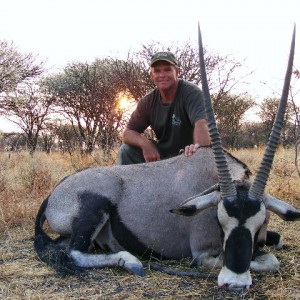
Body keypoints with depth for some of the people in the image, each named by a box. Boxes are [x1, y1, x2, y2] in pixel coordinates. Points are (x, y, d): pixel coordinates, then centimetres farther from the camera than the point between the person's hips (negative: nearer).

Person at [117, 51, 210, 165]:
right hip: (160, 155, 5)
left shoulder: (191, 93, -17)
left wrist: (200, 147, -58)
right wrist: (145, 144, -24)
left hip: (188, 155, -4)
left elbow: (201, 122, -36)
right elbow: (128, 132, 0)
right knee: (126, 150, -10)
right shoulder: (148, 101, -1)